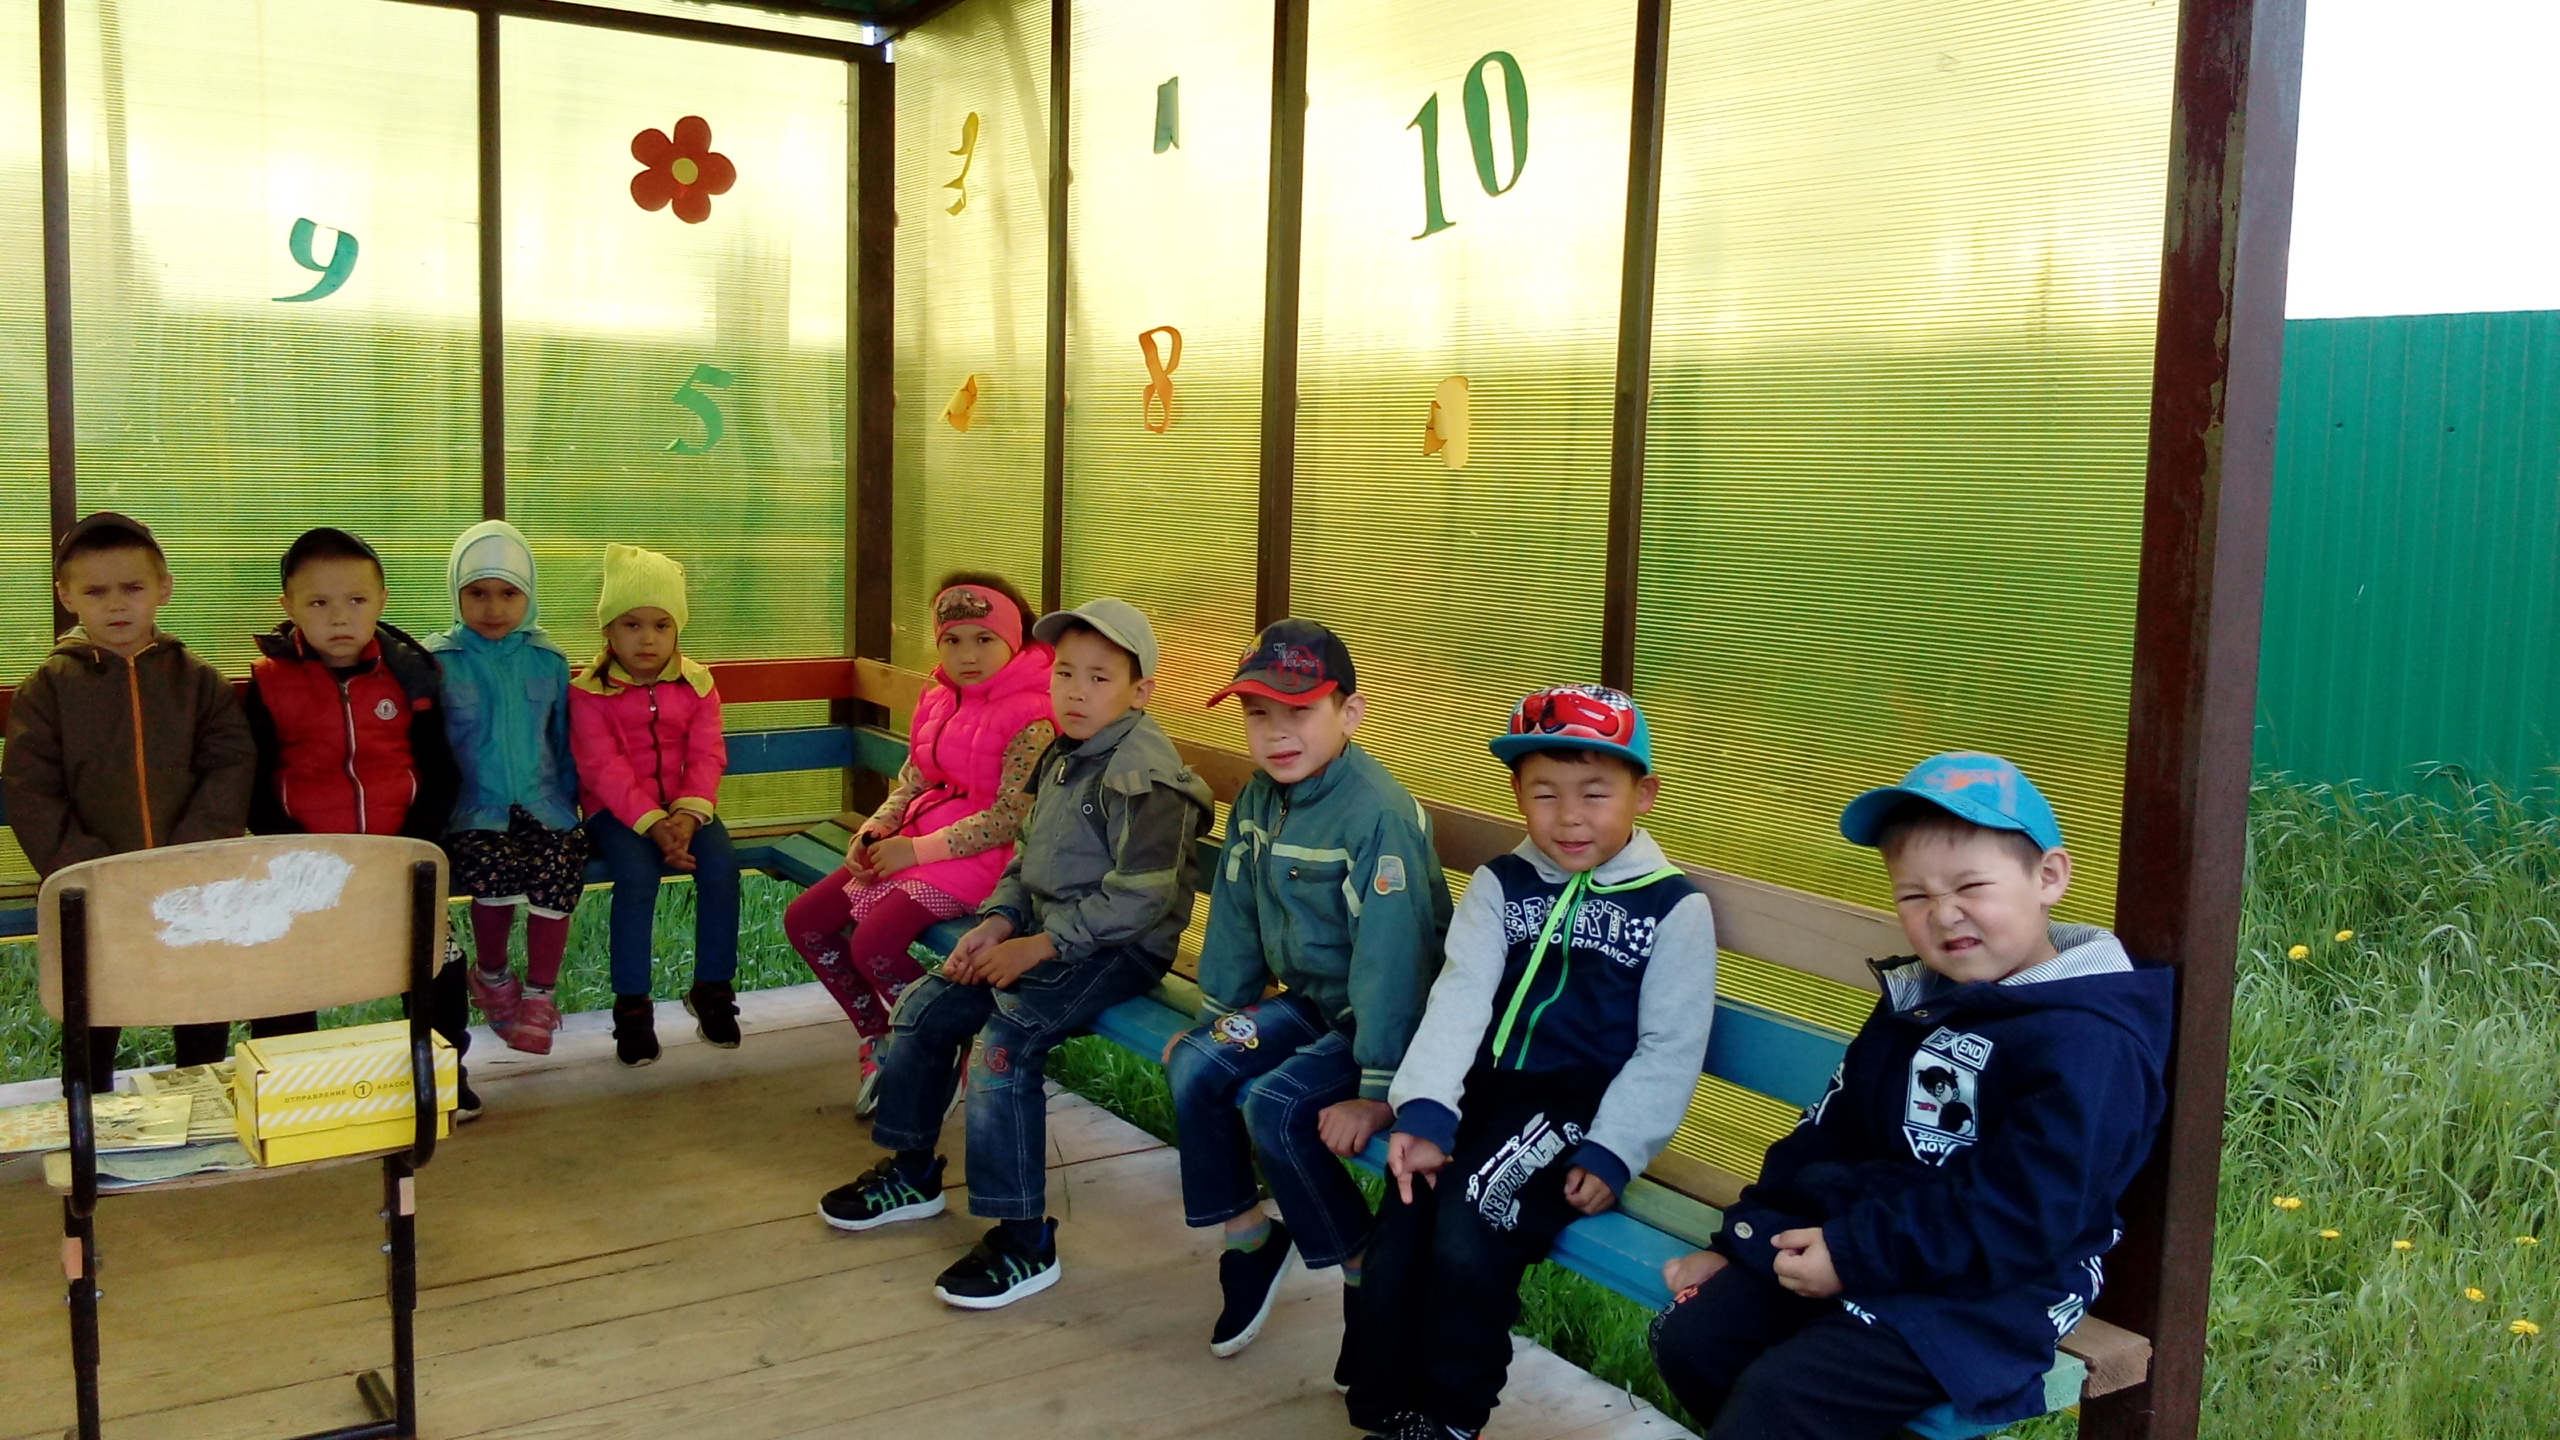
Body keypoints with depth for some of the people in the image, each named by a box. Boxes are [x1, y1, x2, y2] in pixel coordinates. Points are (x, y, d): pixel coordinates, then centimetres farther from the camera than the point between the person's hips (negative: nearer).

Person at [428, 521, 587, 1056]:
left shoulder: (548, 661, 10)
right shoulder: (439, 662, 2)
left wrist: (566, 801, 9)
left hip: (541, 804, 2)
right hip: (472, 810, -2)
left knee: (558, 866, -27)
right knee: (494, 865, -31)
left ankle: (538, 996, -9)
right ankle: (491, 976, 0)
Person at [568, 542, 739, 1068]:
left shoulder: (695, 685, 5)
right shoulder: (588, 692, -4)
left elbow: (707, 757, -4)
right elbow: (605, 769, -13)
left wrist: (687, 814, -22)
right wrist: (651, 823, -25)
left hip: (683, 806, 3)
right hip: (617, 810, -3)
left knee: (722, 862, -25)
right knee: (637, 872, -31)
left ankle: (711, 988, -9)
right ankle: (632, 1006, -19)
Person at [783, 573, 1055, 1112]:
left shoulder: (1030, 718, -18)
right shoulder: (938, 700, 8)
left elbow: (1009, 819, -21)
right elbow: (912, 779, 12)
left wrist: (918, 849, -19)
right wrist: (874, 830, -7)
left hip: (977, 853, -9)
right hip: (916, 840, 9)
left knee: (874, 944, -26)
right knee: (804, 920, 2)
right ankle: (880, 1040, 15)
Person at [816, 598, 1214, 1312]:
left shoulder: (1144, 775, -20)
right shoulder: (1061, 757, 9)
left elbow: (1138, 898, -25)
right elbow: (1026, 858, 16)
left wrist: (1040, 945, -21)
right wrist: (998, 923, -2)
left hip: (1118, 949, -10)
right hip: (1044, 932, 10)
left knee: (1004, 1045, -26)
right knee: (925, 1006, 7)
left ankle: (1025, 1243, -15)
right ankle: (911, 1173, 26)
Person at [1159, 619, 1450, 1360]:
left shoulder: (1379, 815, -25)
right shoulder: (1259, 799, 0)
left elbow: (1391, 956, -28)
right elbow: (1236, 916, 10)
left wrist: (1378, 1091, -29)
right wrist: (1216, 1018, 12)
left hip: (1381, 1017, -8)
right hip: (1308, 1002, 8)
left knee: (1275, 1106, -24)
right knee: (1196, 1070, -9)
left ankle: (1367, 1271, -4)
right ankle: (1248, 1238, 10)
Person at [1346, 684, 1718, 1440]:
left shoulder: (1673, 906, -1)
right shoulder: (1498, 885, 9)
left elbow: (1670, 1051, -2)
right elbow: (1459, 997, -4)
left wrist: (1612, 1155, -13)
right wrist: (1425, 1111, -19)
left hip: (1581, 1109, -4)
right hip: (1487, 1093, 4)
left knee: (1467, 1239, -25)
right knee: (1399, 1236, -16)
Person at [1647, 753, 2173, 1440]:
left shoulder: (2087, 1041, -18)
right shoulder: (1916, 999, 11)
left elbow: (2020, 1213, -23)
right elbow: (1828, 1132, 16)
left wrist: (1856, 1256, -21)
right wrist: (1745, 1238, 9)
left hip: (1983, 1292, -8)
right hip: (1849, 1239, 9)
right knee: (1690, 1336, -2)